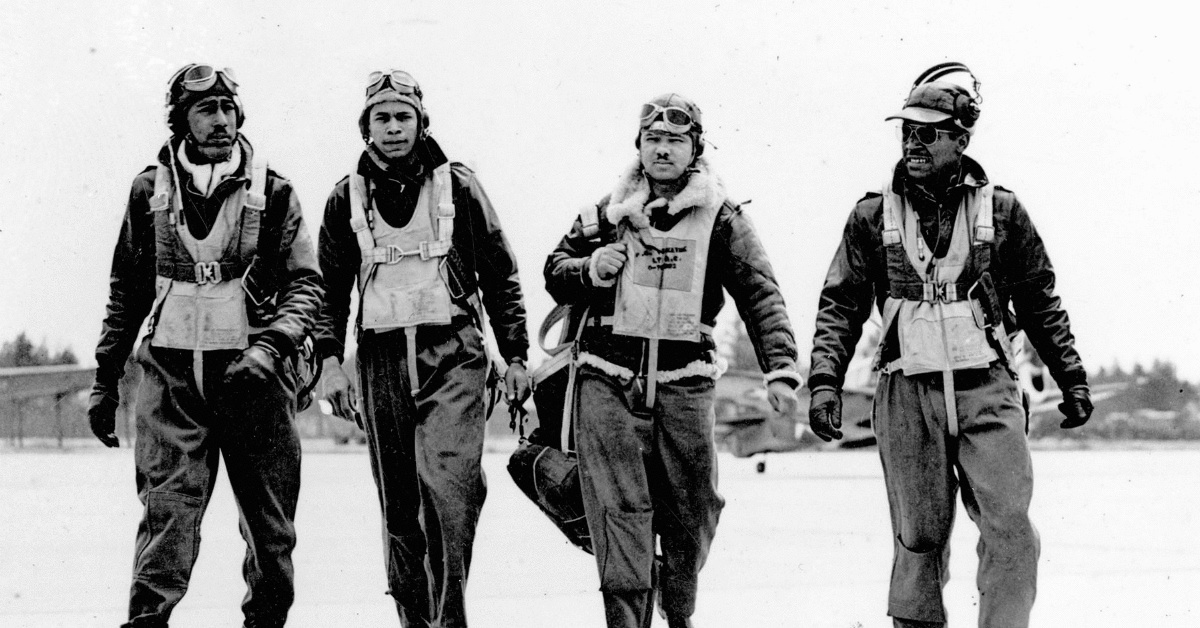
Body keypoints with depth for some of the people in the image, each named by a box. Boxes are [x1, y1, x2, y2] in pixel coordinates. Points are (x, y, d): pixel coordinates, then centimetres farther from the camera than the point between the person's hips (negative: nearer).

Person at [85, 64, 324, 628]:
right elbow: (126, 291, 14)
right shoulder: (150, 191, 7)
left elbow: (305, 284, -1)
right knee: (167, 509, -13)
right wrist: (104, 380, 12)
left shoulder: (272, 193, 3)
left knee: (270, 522, 5)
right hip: (171, 370, 0)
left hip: (253, 371, 0)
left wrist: (269, 346, -18)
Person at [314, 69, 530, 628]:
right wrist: (331, 360, 1)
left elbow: (500, 277, 9)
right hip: (382, 359, 3)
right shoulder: (347, 199, 10)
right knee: (397, 507, 4)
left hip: (453, 357, -3)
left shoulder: (457, 186, 5)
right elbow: (331, 288, 13)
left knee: (447, 487, -19)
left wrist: (515, 356, 6)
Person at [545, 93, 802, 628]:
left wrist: (780, 369, -14)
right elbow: (555, 273, 18)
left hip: (684, 384, 0)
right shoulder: (608, 213, 9)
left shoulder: (720, 220, 3)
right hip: (609, 381, 0)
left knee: (690, 512, 8)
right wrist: (591, 269, -5)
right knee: (619, 508, -10)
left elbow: (760, 295, -2)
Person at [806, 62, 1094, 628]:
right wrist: (824, 381, -3)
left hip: (987, 390, 0)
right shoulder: (873, 215, 6)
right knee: (920, 538, 4)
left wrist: (1072, 379, 14)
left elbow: (1041, 302, 14)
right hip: (908, 394, 0)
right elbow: (840, 304, 8)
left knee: (1011, 532, -9)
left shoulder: (1001, 211, 7)